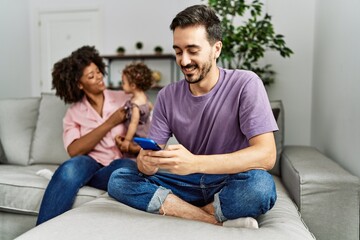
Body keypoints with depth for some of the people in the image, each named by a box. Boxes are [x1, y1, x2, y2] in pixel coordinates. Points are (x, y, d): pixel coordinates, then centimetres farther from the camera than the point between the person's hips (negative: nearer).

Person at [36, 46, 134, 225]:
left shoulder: (123, 99, 8)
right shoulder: (74, 112, 8)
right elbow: (74, 150, -8)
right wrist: (110, 123, -12)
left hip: (121, 163, 0)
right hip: (91, 163, 0)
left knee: (125, 168, -37)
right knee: (72, 166, -35)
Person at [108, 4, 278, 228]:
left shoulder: (246, 84, -13)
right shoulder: (167, 96, -1)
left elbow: (266, 155, -23)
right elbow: (152, 153, -2)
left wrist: (195, 163, -35)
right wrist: (146, 162, -29)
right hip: (190, 184, 4)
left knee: (260, 185, -36)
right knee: (119, 180, -15)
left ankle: (182, 210, -13)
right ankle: (218, 222, -19)